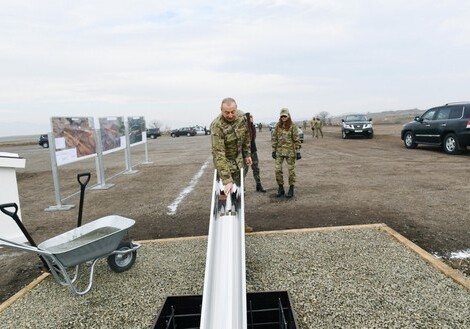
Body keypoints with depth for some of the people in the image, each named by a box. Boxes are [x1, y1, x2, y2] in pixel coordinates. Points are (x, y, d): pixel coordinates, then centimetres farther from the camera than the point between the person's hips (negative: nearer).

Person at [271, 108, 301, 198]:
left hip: (290, 151, -3)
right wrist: (273, 150, 4)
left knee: (291, 169, 5)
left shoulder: (292, 126, -6)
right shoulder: (278, 125, 4)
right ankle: (281, 188, 16)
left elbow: (296, 139, -5)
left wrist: (298, 152, -8)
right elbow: (274, 138, 8)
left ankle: (291, 189, 17)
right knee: (277, 169, 0)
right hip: (279, 151, 3)